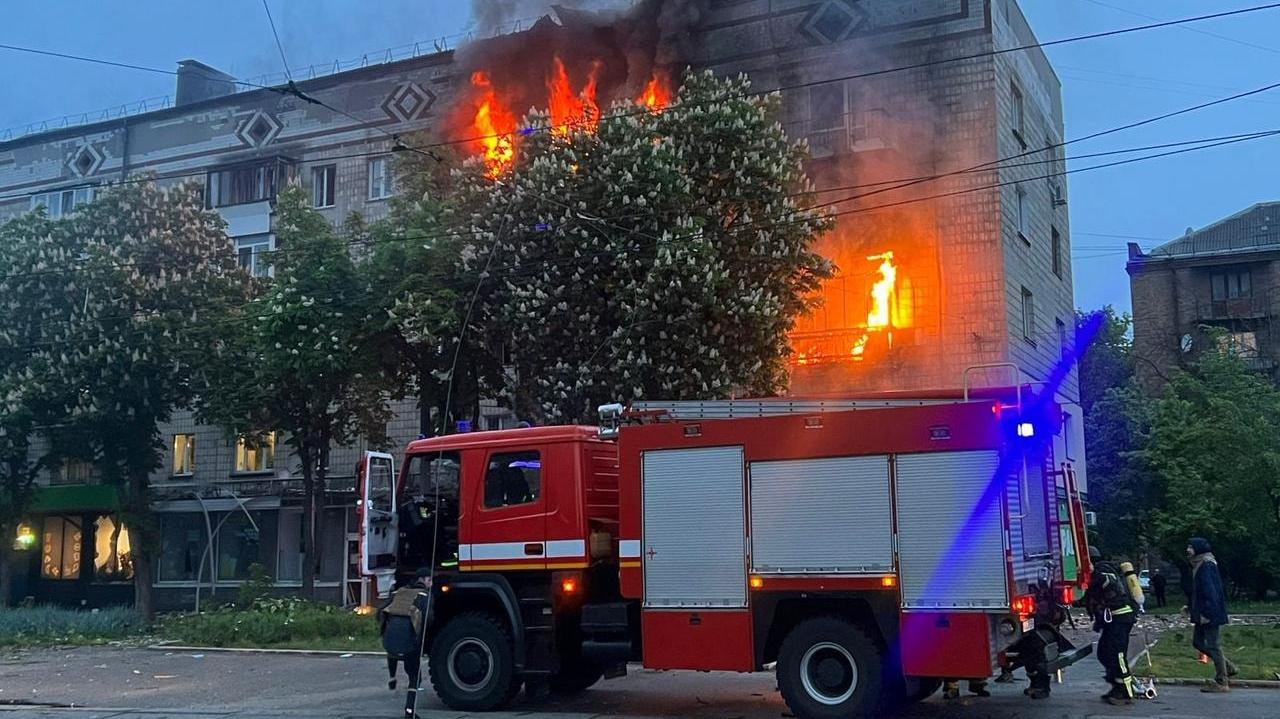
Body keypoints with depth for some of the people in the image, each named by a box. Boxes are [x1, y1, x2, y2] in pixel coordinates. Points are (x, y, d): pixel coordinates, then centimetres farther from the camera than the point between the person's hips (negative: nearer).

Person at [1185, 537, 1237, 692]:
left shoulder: (1206, 566, -18)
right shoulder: (1199, 566, 14)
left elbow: (1211, 592, -24)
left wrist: (1206, 614, -25)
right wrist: (1191, 608, 19)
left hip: (1210, 614, -10)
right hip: (1203, 613, 10)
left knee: (1213, 646, -3)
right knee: (1197, 641, 15)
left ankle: (1222, 682, 5)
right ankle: (1228, 667, 24)